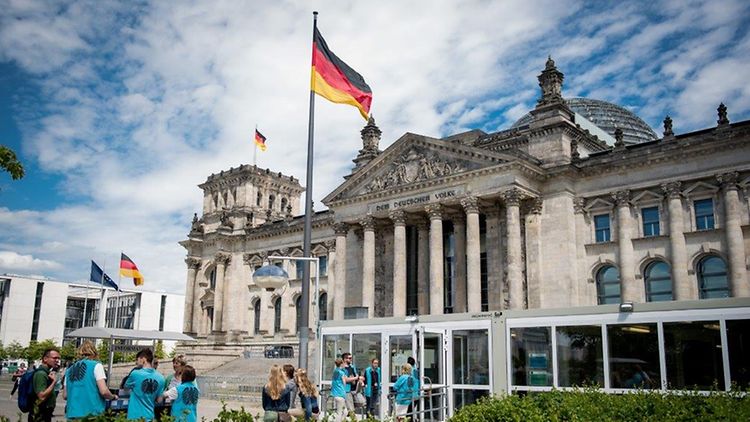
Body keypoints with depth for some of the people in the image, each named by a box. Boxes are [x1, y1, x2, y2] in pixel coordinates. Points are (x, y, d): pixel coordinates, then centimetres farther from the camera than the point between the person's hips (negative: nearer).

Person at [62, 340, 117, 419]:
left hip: (72, 415, 6)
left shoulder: (70, 369, 13)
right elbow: (104, 391, -12)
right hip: (92, 414, -6)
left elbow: (65, 395, 16)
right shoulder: (95, 365, -4)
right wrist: (113, 397, 7)